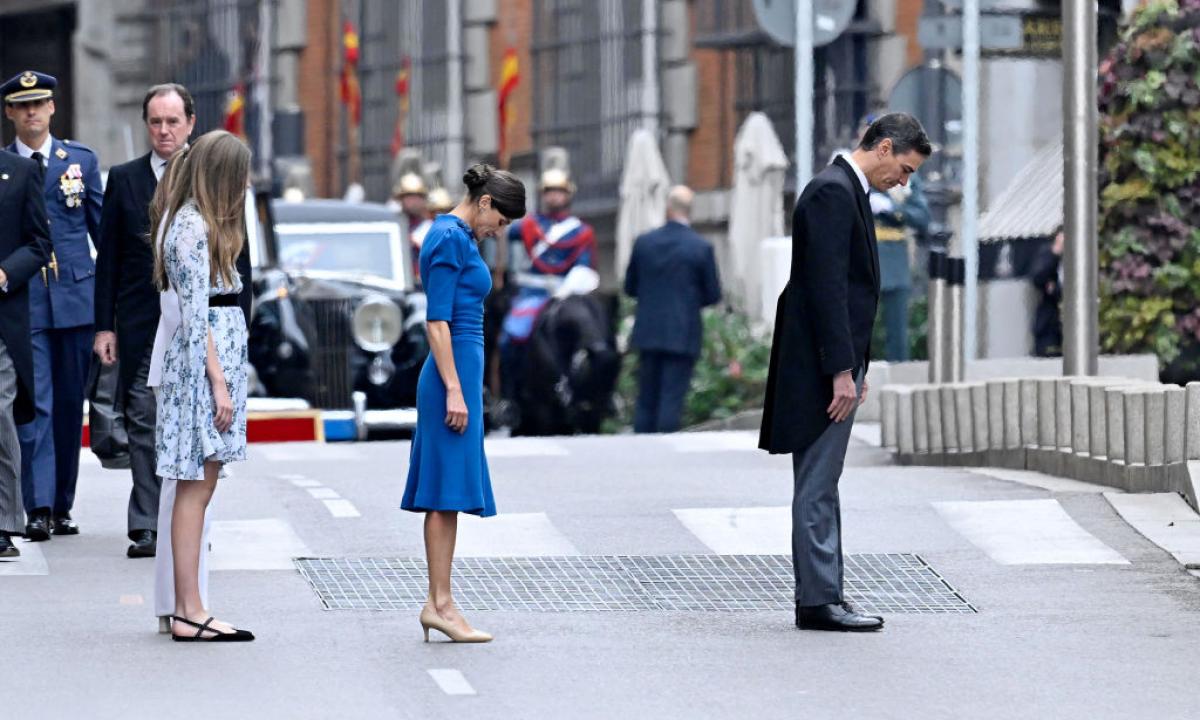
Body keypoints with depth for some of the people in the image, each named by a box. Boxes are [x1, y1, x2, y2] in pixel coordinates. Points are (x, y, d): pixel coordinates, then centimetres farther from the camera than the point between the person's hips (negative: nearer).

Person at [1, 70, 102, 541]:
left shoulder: (81, 160, 8)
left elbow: (103, 229, 12)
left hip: (76, 299, 2)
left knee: (70, 405, 7)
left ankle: (62, 506, 15)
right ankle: (39, 508, -12)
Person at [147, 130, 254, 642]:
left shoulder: (199, 223, 16)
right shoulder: (192, 228, -14)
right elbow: (196, 315, -17)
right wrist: (219, 382, -17)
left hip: (215, 356, 10)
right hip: (202, 363, -10)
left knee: (199, 486, 8)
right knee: (197, 486, -8)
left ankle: (188, 609, 9)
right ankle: (189, 612, -8)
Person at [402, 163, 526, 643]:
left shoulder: (456, 237, 17)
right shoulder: (451, 239, -13)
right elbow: (437, 321, -18)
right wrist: (454, 390, -21)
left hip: (457, 372, 10)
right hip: (454, 371, -10)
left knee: (445, 494, 8)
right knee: (449, 489, -8)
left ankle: (438, 603, 9)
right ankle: (440, 604, -8)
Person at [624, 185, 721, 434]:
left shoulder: (644, 243, 0)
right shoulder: (701, 248, -9)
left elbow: (630, 288, 7)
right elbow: (713, 295, -3)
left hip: (648, 333, 3)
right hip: (683, 336, -3)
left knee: (646, 398, 11)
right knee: (672, 399, -2)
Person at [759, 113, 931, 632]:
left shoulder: (847, 191, 17)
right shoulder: (832, 193, -16)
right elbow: (827, 287, -21)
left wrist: (854, 367, 20)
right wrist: (842, 371, -23)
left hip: (836, 362, 11)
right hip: (822, 366, -11)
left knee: (820, 487, 12)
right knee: (817, 487, -7)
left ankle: (821, 595, 15)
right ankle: (818, 601, -5)